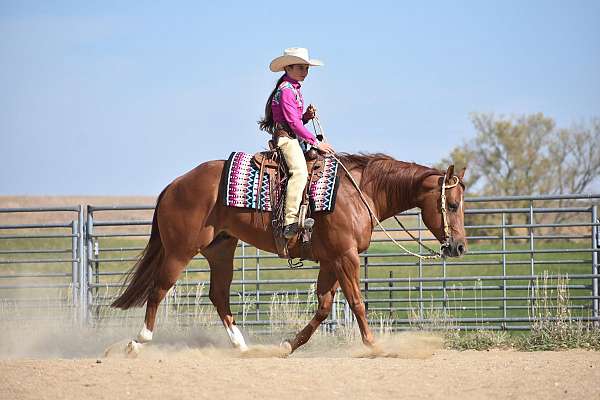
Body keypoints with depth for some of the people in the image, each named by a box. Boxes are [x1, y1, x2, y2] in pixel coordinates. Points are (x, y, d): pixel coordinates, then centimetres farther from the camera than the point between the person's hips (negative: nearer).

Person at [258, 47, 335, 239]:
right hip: (286, 138, -11)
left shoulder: (294, 89, 21)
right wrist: (316, 142, -15)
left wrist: (307, 116, 3)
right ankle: (290, 222, -41)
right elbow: (293, 122, -16)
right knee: (299, 171, -29)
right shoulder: (286, 89, -10)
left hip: (295, 138, 11)